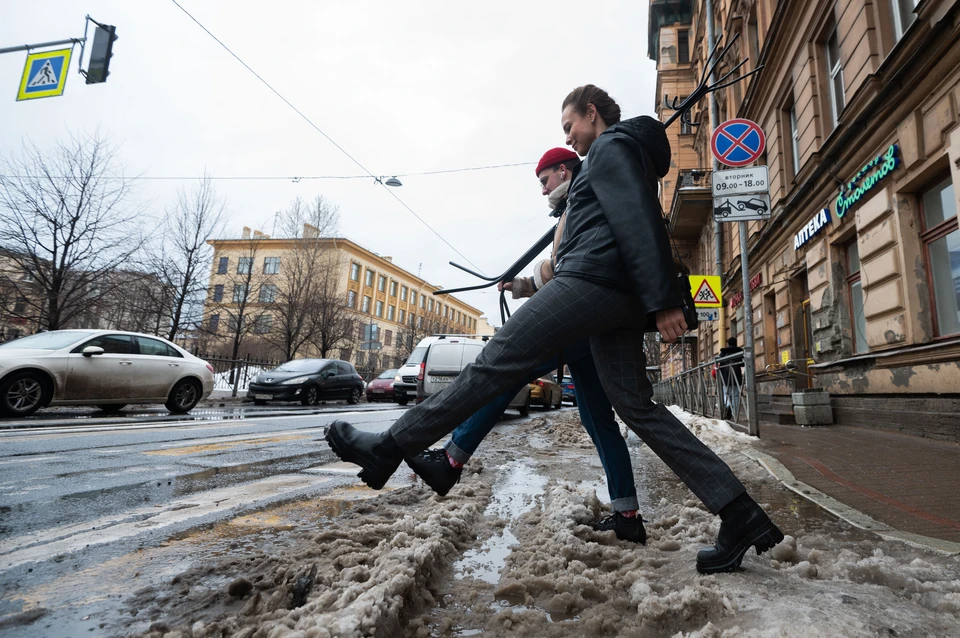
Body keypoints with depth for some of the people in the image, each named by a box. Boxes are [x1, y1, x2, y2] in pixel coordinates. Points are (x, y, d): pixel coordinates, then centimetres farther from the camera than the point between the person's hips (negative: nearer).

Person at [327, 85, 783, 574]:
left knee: (495, 363, -12)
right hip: (620, 298, 10)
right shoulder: (631, 151, 35)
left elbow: (640, 224, -11)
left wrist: (664, 301, -20)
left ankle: (390, 447, -6)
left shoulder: (610, 146, 4)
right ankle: (740, 516, 7)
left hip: (590, 281, -10)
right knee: (638, 407, 6)